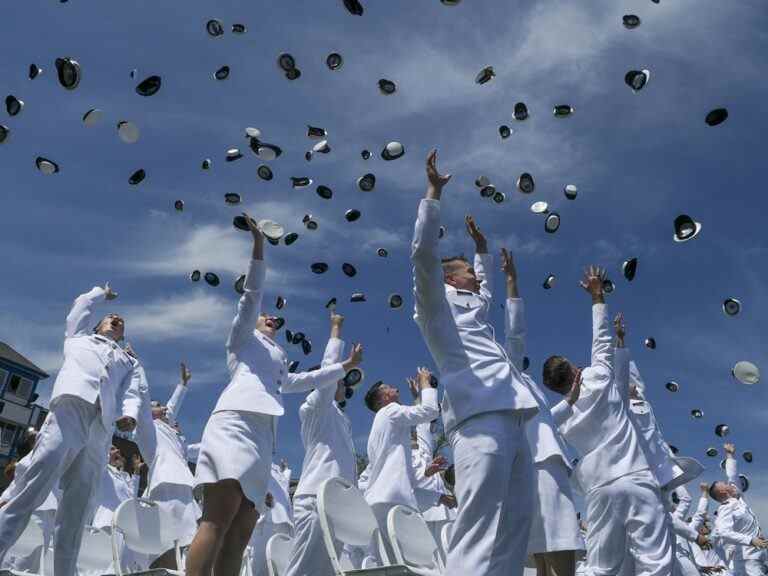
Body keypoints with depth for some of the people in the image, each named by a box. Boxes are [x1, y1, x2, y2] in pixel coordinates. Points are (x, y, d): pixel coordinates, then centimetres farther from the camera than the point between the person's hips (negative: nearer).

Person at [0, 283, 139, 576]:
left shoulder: (128, 361, 33)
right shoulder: (79, 337, 33)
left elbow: (132, 391, 16)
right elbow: (82, 305, 34)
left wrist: (129, 414, -5)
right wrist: (103, 292, 53)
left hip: (102, 426, 2)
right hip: (71, 407, -2)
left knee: (78, 505, -7)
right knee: (34, 486, -20)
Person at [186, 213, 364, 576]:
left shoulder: (278, 363, 40)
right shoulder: (243, 335, 24)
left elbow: (306, 381, 48)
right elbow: (252, 294, 13)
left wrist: (346, 365, 52)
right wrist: (259, 248, 4)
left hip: (262, 433, 7)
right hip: (237, 420, -7)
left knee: (241, 531, -8)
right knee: (221, 515, -25)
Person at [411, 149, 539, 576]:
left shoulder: (472, 312, 35)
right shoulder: (437, 307, 13)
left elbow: (486, 290, 56)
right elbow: (423, 254, 0)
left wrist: (482, 250, 57)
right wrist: (434, 193, 5)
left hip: (512, 423, 9)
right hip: (481, 420, -8)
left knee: (513, 534, -1)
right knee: (479, 537, -18)